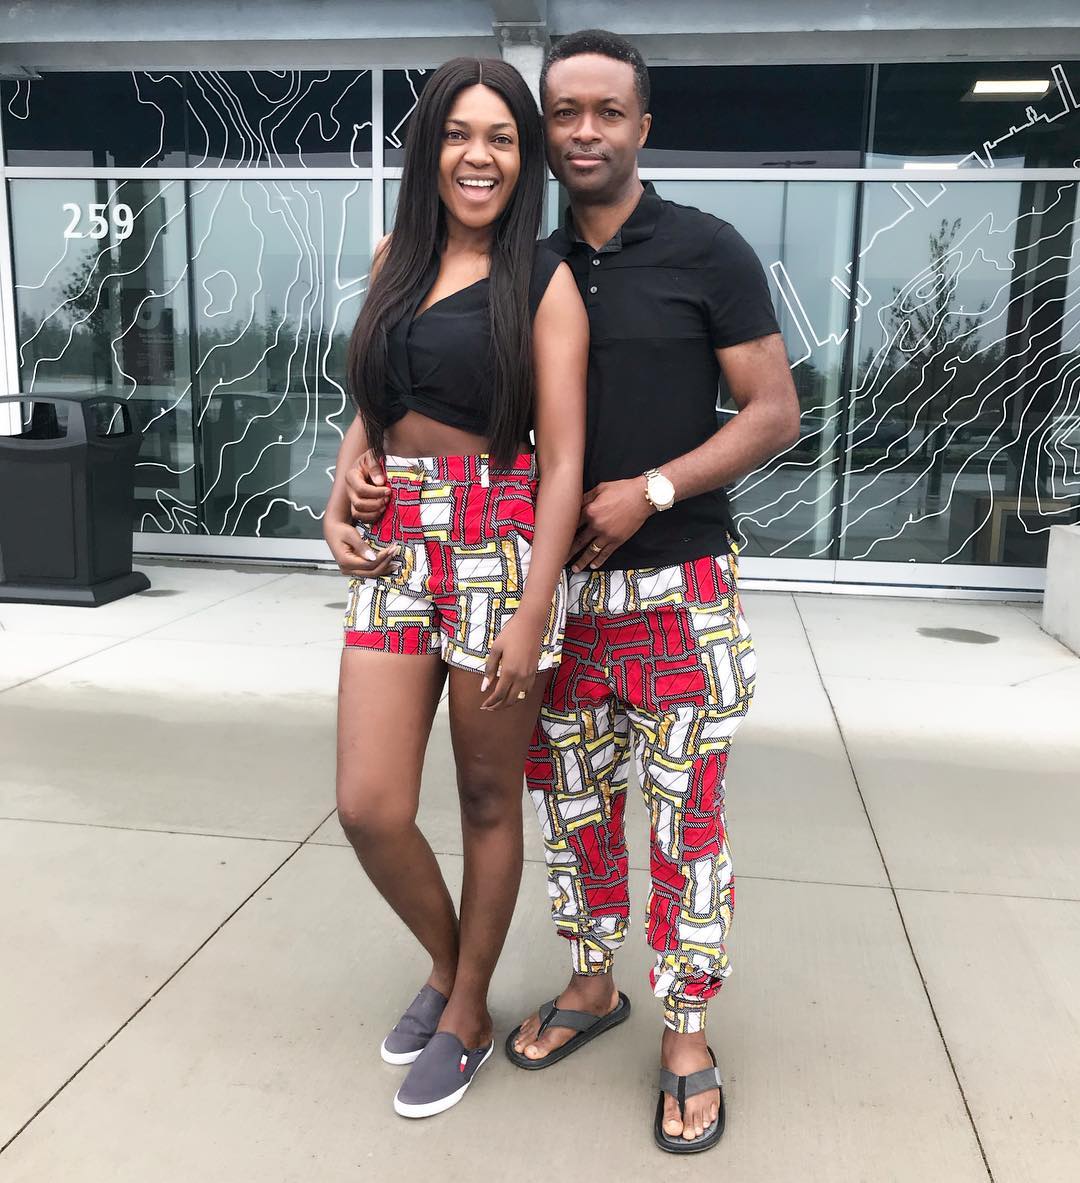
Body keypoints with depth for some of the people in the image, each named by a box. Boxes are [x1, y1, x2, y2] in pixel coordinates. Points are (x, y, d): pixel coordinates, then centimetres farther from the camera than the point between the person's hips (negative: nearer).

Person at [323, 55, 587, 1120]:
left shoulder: (543, 283, -2)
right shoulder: (396, 259, 13)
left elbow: (562, 460, -8)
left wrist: (534, 612, -14)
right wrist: (338, 502, 3)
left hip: (500, 548, -4)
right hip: (393, 550, 5)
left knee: (488, 797, 9)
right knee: (368, 809, 1)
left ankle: (467, 1012, 31)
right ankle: (445, 961, 32)